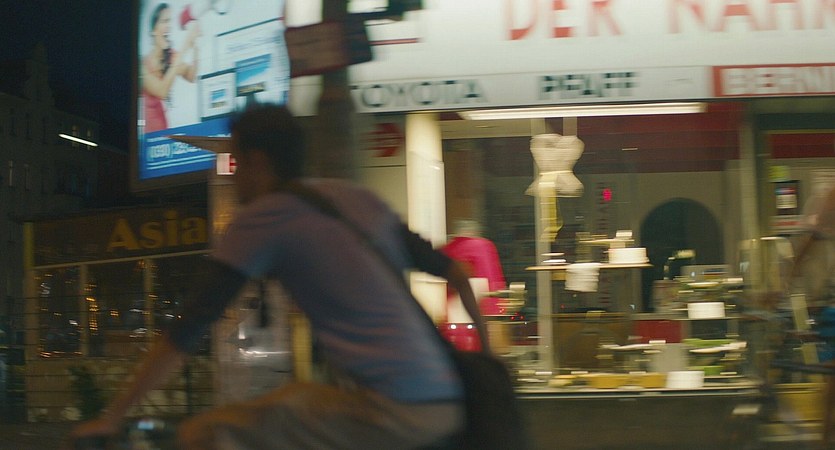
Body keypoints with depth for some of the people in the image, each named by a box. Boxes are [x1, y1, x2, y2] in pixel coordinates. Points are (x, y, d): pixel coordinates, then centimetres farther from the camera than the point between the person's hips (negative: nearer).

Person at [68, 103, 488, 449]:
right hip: (446, 407, 8)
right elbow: (453, 271, 23)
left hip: (384, 407, -8)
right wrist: (485, 348, 34)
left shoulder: (262, 219, 1)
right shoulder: (358, 198, 19)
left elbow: (187, 329, -1)